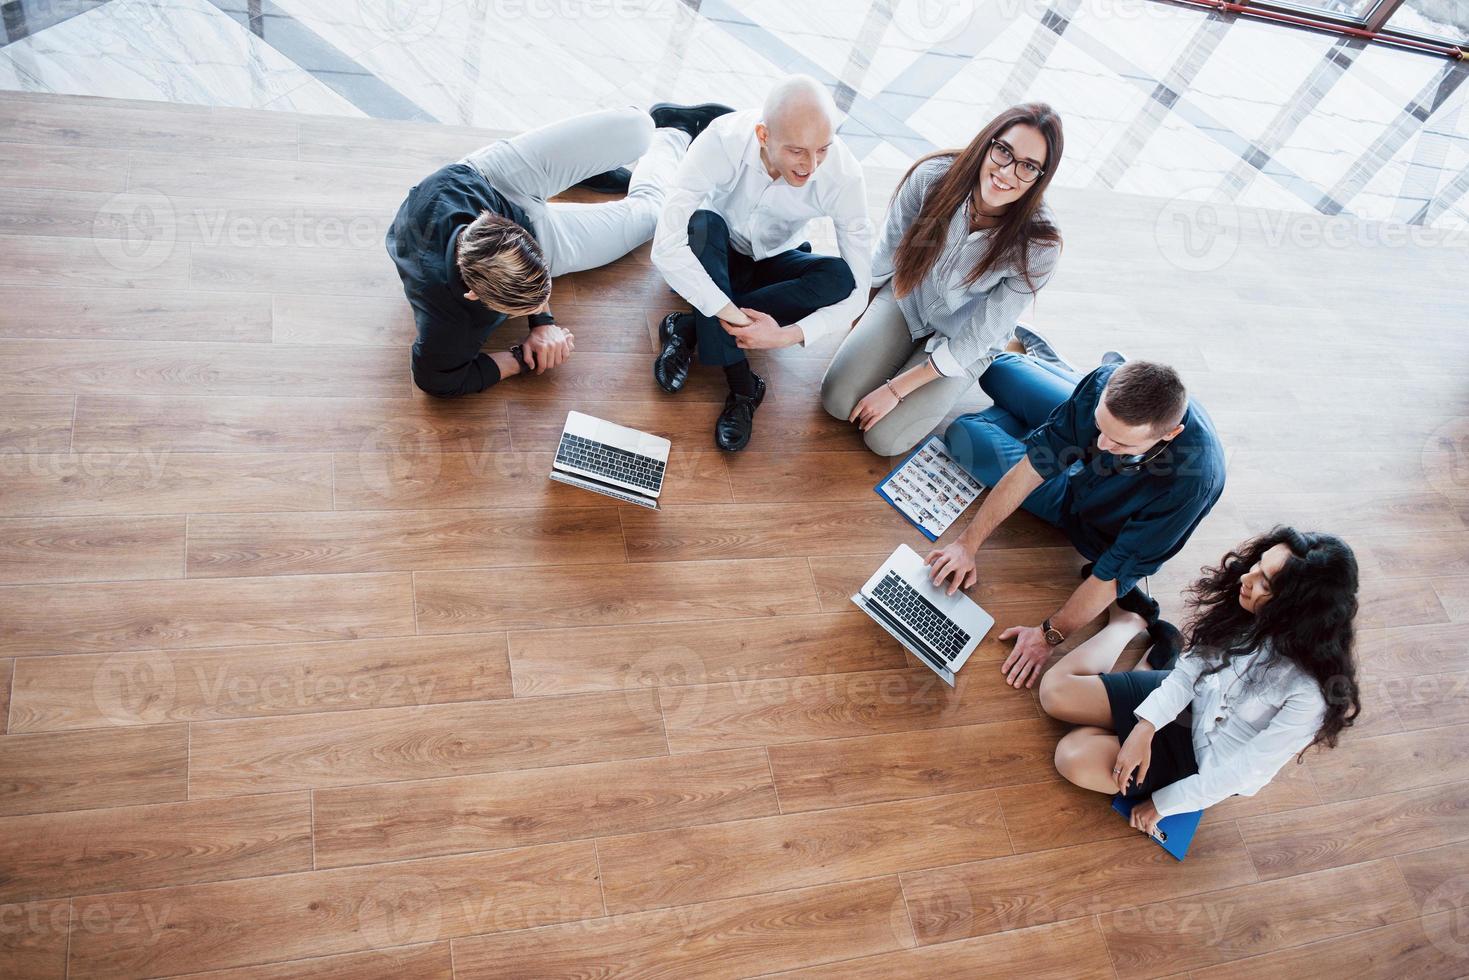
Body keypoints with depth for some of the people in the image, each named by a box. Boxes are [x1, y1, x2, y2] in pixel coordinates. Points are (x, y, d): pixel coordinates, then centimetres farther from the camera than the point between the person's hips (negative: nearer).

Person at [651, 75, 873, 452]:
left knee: (841, 276, -29)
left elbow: (857, 288, -25)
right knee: (703, 222, -35)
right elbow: (666, 247, -39)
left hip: (772, 264, 2)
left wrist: (788, 335, -38)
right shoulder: (724, 140, -33)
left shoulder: (844, 174, -28)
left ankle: (689, 328, -22)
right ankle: (741, 384, -32)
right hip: (713, 256, -1)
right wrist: (732, 314, -43)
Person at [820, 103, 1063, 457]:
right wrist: (864, 310, 10)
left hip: (962, 344, -2)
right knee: (836, 401, -12)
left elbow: (975, 340, -23)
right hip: (906, 298, 2)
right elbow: (887, 251, -6)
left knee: (883, 439, -11)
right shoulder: (934, 175, -26)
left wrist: (895, 389, -21)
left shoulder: (1038, 246, -31)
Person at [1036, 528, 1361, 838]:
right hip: (1186, 703, 4)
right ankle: (1128, 622, 16)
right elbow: (1188, 671, -7)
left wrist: (1162, 804, -15)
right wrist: (1145, 728, -22)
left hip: (1206, 763, -4)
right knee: (1056, 690, -7)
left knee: (1075, 759, -23)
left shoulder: (1311, 692, -32)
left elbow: (1246, 769, -23)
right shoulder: (1248, 613, -18)